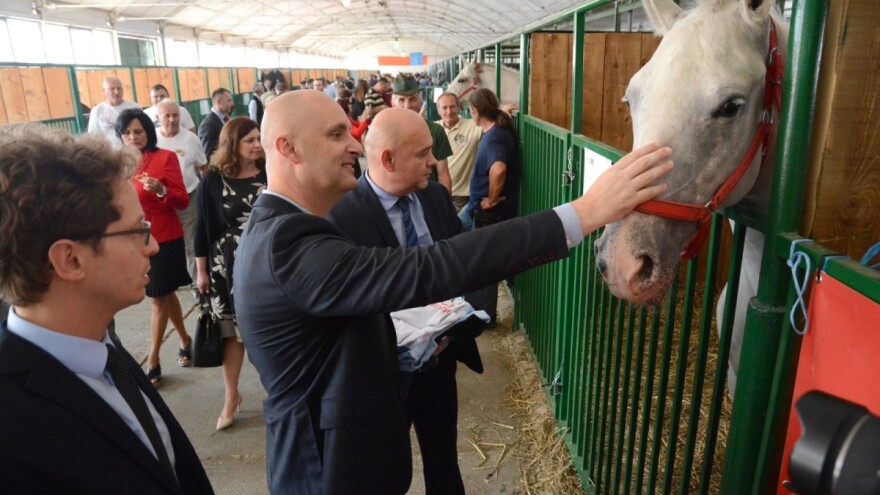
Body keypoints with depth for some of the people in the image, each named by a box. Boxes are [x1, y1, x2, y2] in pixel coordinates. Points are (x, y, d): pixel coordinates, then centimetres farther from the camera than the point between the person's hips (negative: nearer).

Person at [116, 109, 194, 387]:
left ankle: (153, 362, 11)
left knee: (158, 299, 1)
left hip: (164, 239, -5)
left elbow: (182, 201, -12)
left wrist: (161, 190, -29)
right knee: (164, 295, 17)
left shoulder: (165, 157, -9)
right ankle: (185, 341, 35)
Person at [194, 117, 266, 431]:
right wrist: (202, 270, 0)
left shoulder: (268, 175, -2)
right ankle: (232, 395, 26)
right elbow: (203, 227, -1)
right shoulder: (213, 180, -5)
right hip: (227, 267, -1)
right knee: (231, 332, 10)